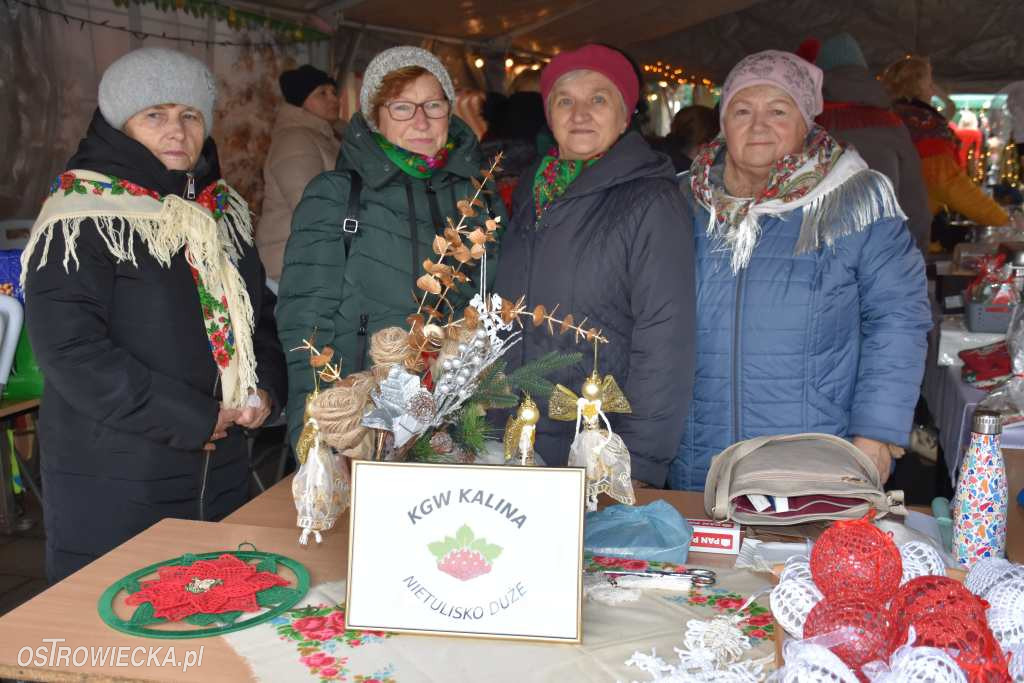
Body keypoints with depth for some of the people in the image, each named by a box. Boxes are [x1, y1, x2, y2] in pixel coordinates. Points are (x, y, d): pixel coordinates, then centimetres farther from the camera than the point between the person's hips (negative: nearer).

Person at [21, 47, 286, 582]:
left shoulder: (224, 211, 10)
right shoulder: (83, 219, -11)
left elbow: (260, 314, 18)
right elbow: (67, 347, -19)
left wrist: (266, 389, -1)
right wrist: (193, 418, -18)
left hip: (221, 473, 6)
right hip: (113, 486, -6)